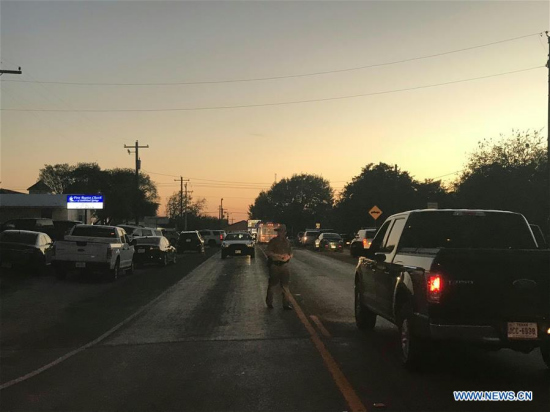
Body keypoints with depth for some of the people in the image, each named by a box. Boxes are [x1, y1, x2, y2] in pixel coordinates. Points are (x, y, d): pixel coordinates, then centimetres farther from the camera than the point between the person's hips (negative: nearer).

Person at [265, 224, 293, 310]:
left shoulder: (287, 242, 10)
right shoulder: (273, 241, -4)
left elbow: (290, 253, 18)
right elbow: (267, 252, -9)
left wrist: (288, 256, -6)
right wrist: (277, 255, -21)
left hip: (284, 265, 4)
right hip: (275, 265, -4)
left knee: (285, 285, 3)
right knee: (272, 284, 6)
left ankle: (286, 304, 7)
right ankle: (269, 302, 20)